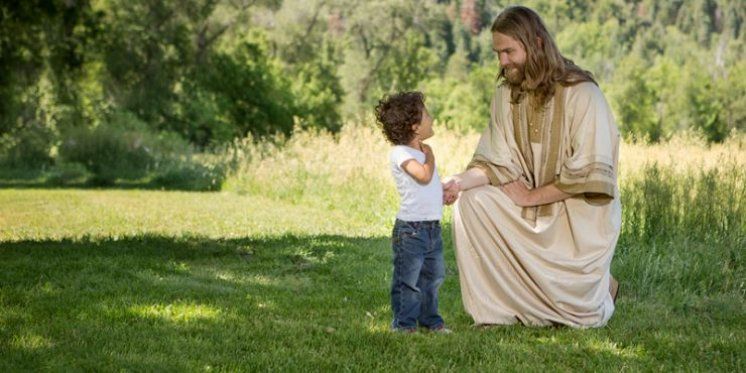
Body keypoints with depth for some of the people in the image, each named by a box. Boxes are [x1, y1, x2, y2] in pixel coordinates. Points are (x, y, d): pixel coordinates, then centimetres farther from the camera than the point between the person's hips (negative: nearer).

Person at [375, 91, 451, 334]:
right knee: (408, 280, 0)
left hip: (432, 227, 9)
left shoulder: (421, 151, 14)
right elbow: (424, 176, -28)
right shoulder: (400, 153, -15)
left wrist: (444, 193, 3)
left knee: (433, 277, 17)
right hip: (411, 229, -9)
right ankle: (404, 324, 9)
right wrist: (429, 156, -10)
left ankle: (430, 320, 29)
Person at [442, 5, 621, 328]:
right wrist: (461, 182, -23)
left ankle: (599, 287, 24)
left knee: (580, 314, -14)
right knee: (470, 201, -21)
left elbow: (588, 175, -21)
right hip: (532, 205, 5)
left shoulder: (581, 93, -18)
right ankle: (495, 307, -8)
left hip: (579, 211, -5)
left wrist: (530, 197, -18)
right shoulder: (507, 93, -1)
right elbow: (497, 163, -4)